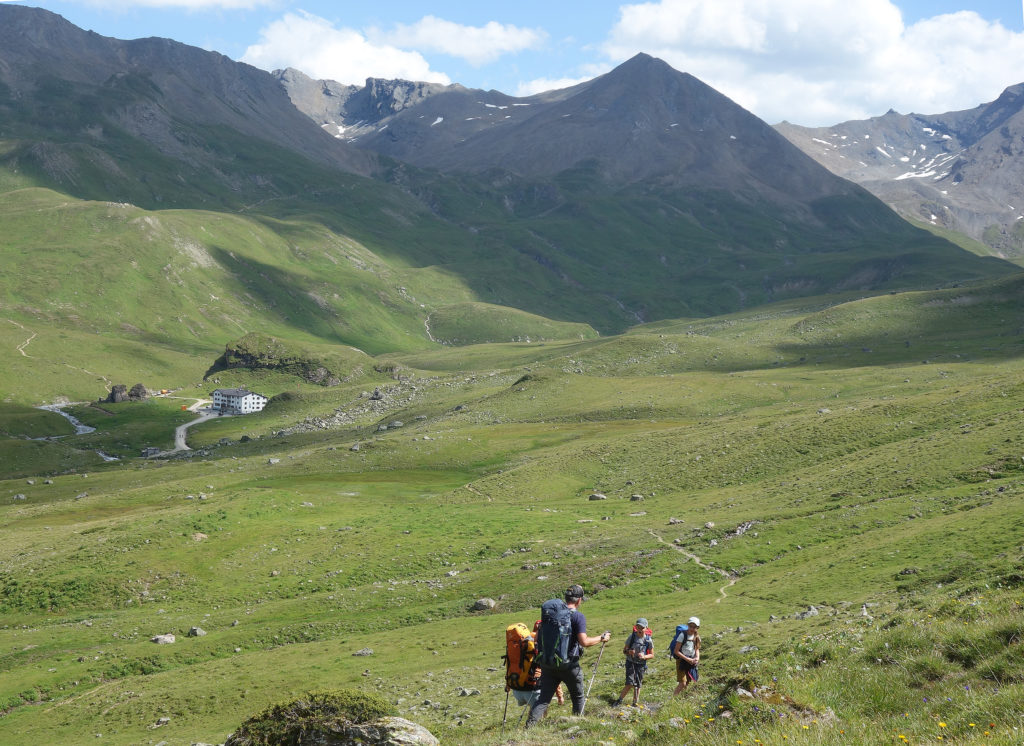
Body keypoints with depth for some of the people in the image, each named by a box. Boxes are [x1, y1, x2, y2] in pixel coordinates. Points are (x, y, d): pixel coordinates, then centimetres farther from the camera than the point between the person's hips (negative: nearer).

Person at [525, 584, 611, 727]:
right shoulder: (578, 616, -10)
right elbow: (584, 642, -18)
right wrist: (602, 638, -3)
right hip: (569, 665, -4)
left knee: (543, 699, 2)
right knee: (578, 697, 18)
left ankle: (529, 725, -15)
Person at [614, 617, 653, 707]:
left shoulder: (648, 640, -7)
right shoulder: (632, 636, -7)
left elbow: (652, 655, 1)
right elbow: (624, 650, 2)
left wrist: (644, 656, -19)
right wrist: (628, 652, -21)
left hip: (641, 665, 1)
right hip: (631, 663, -1)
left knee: (637, 685, 8)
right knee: (630, 683, -14)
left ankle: (635, 703, 23)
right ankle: (619, 700, 0)